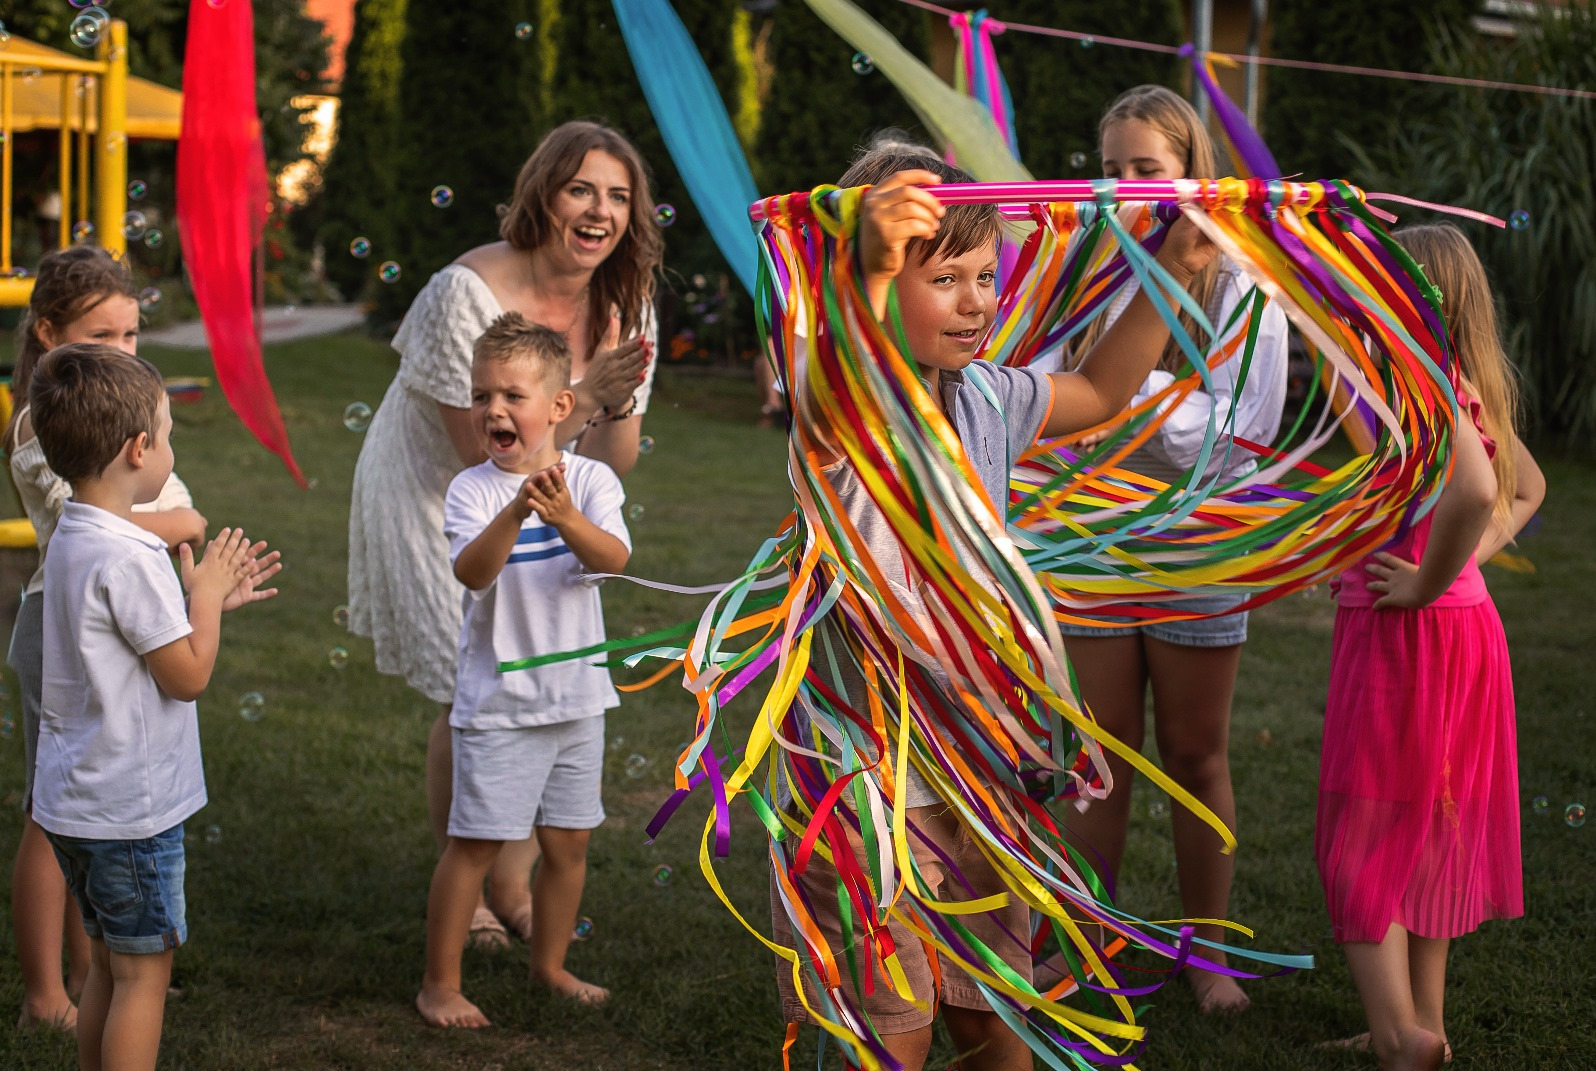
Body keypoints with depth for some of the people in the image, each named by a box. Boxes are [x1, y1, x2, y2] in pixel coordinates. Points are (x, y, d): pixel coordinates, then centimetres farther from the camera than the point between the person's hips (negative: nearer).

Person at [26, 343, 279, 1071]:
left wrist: (211, 601, 14)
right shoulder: (127, 559, -23)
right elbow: (188, 675, -18)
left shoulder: (71, 541, 7)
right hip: (129, 809, -9)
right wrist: (206, 594, -4)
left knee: (108, 964, 19)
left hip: (75, 798, 9)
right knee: (144, 972, 1)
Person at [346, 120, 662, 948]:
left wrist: (619, 402, -28)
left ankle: (515, 888, 23)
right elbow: (485, 456, -27)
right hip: (435, 499, -5)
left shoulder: (624, 302, -11)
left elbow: (614, 463, -7)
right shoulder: (470, 295, -29)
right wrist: (584, 394, -33)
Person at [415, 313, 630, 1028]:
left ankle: (549, 964, 32)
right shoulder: (473, 489, -9)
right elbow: (472, 572, -25)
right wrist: (514, 514, -41)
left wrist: (566, 517, -37)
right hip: (497, 700, -3)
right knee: (474, 841, -1)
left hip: (576, 694, 3)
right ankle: (440, 982, 10)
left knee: (568, 839, 13)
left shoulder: (590, 480, -3)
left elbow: (613, 559, -19)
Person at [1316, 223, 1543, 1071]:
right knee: (1429, 830, 17)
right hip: (1466, 624, 9)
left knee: (1362, 838, 0)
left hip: (1404, 636, -9)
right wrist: (1473, 553, 12)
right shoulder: (1469, 389, 9)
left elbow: (1476, 490, -36)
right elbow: (1526, 485, 25)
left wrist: (1428, 581, -22)